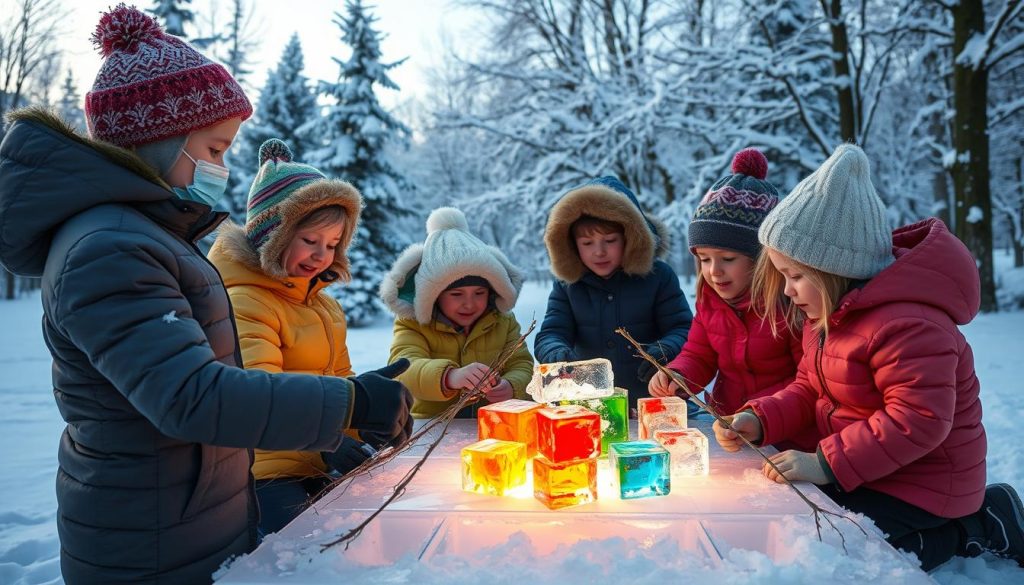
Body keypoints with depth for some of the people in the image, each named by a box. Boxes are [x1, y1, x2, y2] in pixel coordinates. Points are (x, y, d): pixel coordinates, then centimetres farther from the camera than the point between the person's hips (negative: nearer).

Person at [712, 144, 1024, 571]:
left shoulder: (905, 324, -28)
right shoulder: (827, 313, 3)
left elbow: (917, 421, -31)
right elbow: (808, 390, 8)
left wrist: (827, 463, -30)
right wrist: (758, 421, -9)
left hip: (920, 484, -10)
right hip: (858, 471, 10)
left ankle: (976, 527, 1)